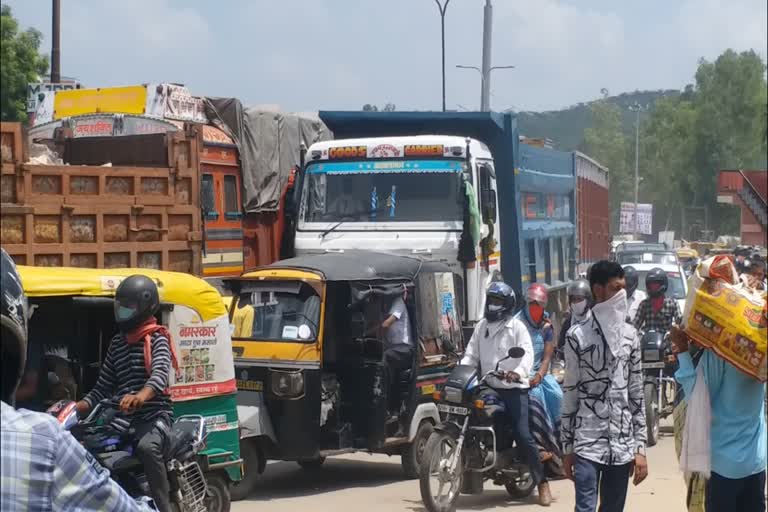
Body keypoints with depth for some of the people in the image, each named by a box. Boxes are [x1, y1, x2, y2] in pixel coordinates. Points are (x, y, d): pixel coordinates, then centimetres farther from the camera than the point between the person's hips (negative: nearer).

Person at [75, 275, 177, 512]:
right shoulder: (117, 343, 20)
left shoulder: (157, 339, -1)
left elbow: (160, 375, -21)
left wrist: (140, 396, -43)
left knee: (147, 447, -37)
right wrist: (76, 407, 4)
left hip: (154, 415, -7)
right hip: (122, 418, 7)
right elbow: (103, 387, 22)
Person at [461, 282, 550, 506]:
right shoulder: (481, 326, 16)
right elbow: (471, 353, 12)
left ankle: (542, 483, -9)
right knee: (496, 435, 4)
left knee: (524, 436, -12)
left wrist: (518, 372, -34)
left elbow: (527, 353, -14)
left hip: (514, 388, -5)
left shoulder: (517, 327, -1)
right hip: (489, 388, 5)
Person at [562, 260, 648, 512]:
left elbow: (636, 394, 9)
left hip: (622, 446, 4)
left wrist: (640, 447, 5)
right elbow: (570, 394, 0)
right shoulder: (577, 336, -3)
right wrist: (567, 447, -1)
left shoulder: (630, 335, 8)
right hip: (587, 445, -4)